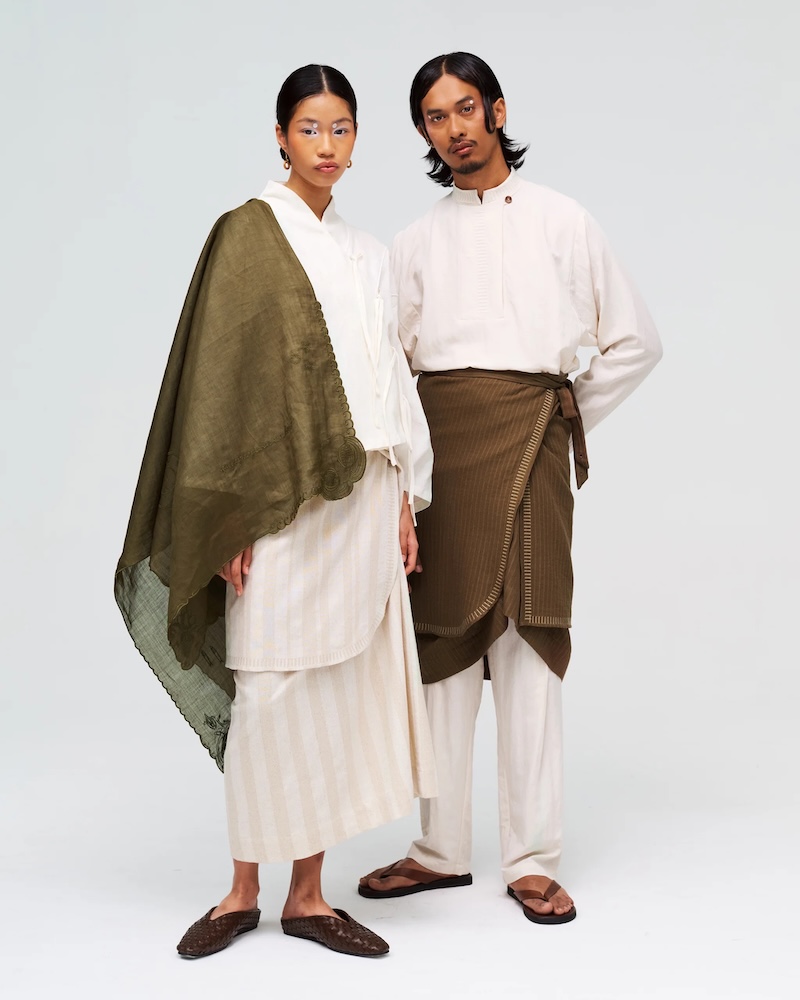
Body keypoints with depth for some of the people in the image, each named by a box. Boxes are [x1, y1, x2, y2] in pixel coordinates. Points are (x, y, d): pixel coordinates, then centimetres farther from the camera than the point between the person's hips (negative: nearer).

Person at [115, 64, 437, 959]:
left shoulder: (368, 255, 17)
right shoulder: (249, 234, 0)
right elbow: (221, 376, -7)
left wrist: (406, 499, 10)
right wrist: (235, 516, -13)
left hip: (362, 494, 5)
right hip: (283, 497, -5)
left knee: (341, 689, 4)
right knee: (271, 691, -2)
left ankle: (308, 895, 14)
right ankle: (244, 889, 14)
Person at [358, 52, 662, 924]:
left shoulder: (562, 222, 11)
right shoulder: (416, 241, 15)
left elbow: (634, 342, 13)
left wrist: (564, 418, 5)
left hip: (527, 439, -1)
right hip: (439, 440, 2)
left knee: (530, 638, -4)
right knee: (443, 638, 2)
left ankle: (532, 858, 3)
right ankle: (442, 848, 12)